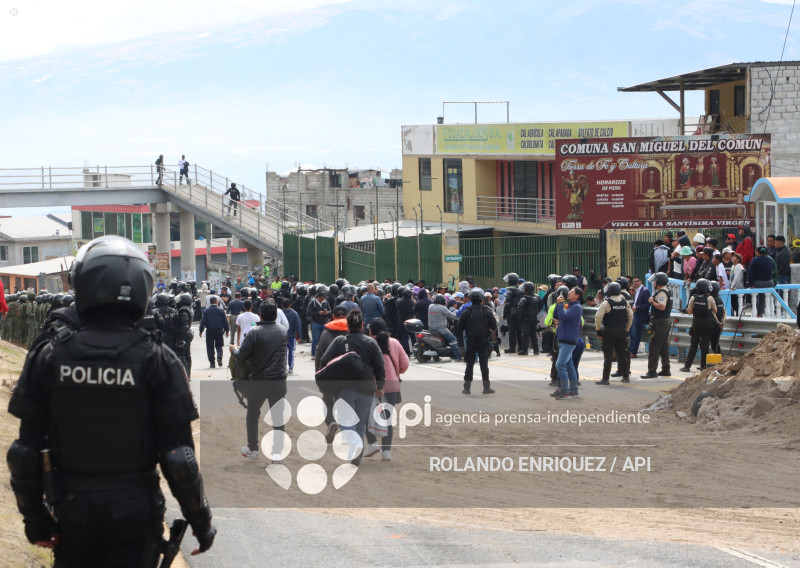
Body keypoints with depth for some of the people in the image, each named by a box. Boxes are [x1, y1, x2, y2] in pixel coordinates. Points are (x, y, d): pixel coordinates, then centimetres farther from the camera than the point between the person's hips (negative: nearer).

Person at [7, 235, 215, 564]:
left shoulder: (48, 358, -5)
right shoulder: (157, 361, -10)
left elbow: (26, 451, -2)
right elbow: (178, 455, -10)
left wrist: (35, 519, 9)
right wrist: (201, 522, 1)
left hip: (72, 510, 2)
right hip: (135, 510, -1)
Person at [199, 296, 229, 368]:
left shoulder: (206, 311, -4)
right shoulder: (221, 310, -1)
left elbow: (203, 321, -4)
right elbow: (225, 321, 2)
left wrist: (201, 331, 4)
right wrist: (227, 331, 10)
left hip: (210, 331, -1)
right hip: (219, 331, 1)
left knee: (210, 347, 6)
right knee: (219, 346, 11)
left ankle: (212, 362, 3)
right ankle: (219, 357, -13)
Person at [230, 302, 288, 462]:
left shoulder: (254, 333, -14)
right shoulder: (283, 332, 1)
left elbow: (242, 356, -13)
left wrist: (233, 350, 9)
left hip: (258, 381, -3)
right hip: (279, 381, 3)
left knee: (253, 415, 14)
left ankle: (253, 449, 22)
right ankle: (277, 452, 6)